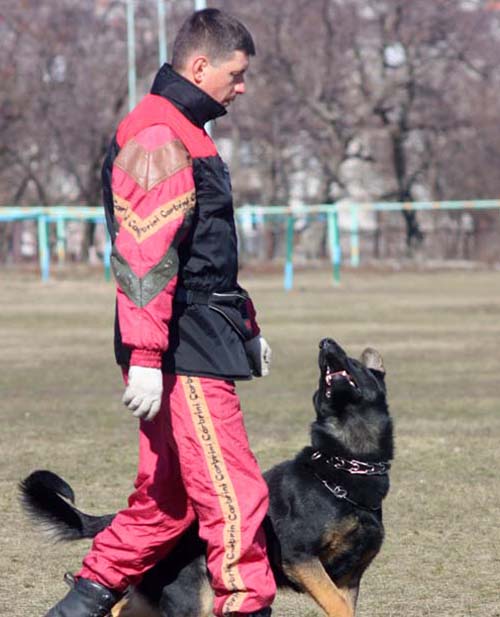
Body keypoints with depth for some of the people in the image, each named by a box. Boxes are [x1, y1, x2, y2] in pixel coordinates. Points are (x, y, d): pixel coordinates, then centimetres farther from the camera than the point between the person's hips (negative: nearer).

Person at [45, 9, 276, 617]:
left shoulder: (183, 133, 20)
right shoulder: (158, 137, -14)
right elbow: (144, 257, -21)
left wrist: (245, 325, 29)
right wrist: (146, 357, -25)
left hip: (203, 339, 11)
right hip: (184, 351, -11)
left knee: (169, 497, 14)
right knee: (235, 497, -11)